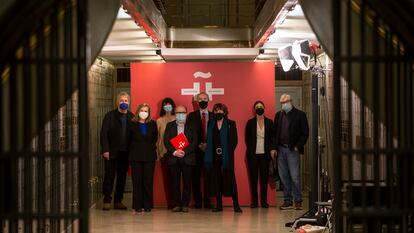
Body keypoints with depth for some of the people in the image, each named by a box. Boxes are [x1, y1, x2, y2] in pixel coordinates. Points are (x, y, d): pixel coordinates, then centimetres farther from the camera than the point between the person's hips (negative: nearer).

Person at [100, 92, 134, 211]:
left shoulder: (131, 117, 7)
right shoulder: (110, 116, 1)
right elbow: (104, 133, -3)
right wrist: (105, 150, -11)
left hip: (125, 152, 3)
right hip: (112, 152, -2)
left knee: (122, 177, 7)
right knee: (109, 176, -1)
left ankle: (118, 201, 15)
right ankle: (107, 201, 5)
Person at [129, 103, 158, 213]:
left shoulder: (153, 124, 8)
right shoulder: (132, 124, 3)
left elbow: (155, 139, 10)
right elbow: (129, 140, 7)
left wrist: (151, 150, 5)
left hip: (149, 157, 1)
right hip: (136, 157, -1)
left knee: (148, 182, 1)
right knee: (137, 182, -1)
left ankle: (147, 205, 7)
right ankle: (137, 206, 3)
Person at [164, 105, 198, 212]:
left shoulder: (191, 126, 7)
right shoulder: (169, 126, 10)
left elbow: (194, 142, -1)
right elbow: (166, 141, 2)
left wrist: (184, 151, -14)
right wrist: (174, 152, -12)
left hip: (187, 158, -1)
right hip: (173, 158, 1)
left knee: (187, 182, 0)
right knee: (175, 182, 1)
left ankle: (185, 204, 6)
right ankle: (177, 204, 7)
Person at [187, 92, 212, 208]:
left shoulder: (213, 116, 11)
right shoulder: (192, 116, 8)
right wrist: (199, 145, -8)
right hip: (196, 151, 0)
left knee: (208, 176, -2)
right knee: (196, 176, -1)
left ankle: (207, 201, 3)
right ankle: (197, 201, 4)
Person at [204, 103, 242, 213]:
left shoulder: (231, 124, 4)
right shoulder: (211, 124, 12)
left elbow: (234, 140, 1)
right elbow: (209, 141, 12)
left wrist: (228, 152, -9)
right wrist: (209, 156, 2)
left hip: (227, 156, -3)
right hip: (215, 156, 3)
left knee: (230, 178, -6)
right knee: (216, 179, 2)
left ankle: (236, 204, -4)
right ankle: (219, 204, 7)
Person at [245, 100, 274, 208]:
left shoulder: (269, 122, 7)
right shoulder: (250, 122, 4)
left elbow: (272, 137, 9)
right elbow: (247, 138, 8)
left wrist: (270, 149, 0)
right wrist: (250, 149, 2)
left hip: (265, 154, 1)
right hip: (253, 154, -1)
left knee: (264, 177, 1)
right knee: (253, 177, -1)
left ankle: (264, 200, 7)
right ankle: (254, 200, 5)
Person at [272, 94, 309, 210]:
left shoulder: (300, 115, -1)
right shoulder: (278, 115, 13)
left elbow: (305, 133, -2)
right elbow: (275, 132, 14)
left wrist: (297, 146, -8)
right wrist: (274, 148, 5)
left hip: (293, 150, -4)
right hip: (281, 149, 5)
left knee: (295, 176, -7)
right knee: (284, 176, 5)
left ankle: (298, 201, 1)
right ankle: (288, 201, 11)